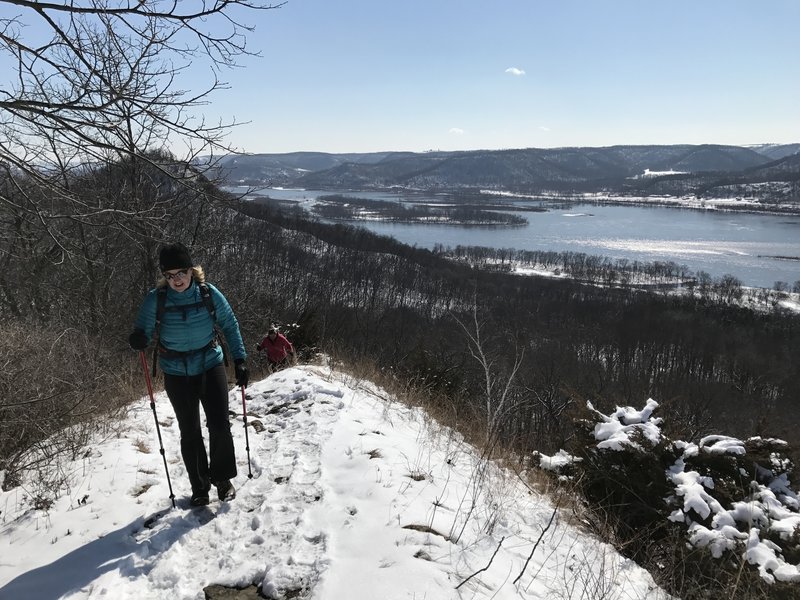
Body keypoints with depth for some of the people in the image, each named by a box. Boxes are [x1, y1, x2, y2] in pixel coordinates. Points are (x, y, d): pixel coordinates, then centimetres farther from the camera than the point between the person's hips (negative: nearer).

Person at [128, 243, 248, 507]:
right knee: (189, 432, 8)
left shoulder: (209, 294, -11)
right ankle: (199, 487, 25)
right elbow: (144, 331, -6)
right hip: (177, 374, 0)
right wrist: (138, 340, -30)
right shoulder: (156, 299, -12)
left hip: (211, 366, 0)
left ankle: (222, 478, 20)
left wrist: (239, 360, -4)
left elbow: (230, 326, 0)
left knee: (219, 425, -4)